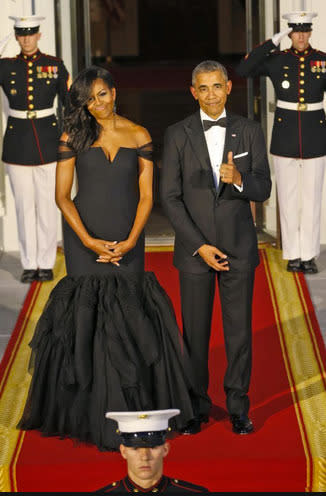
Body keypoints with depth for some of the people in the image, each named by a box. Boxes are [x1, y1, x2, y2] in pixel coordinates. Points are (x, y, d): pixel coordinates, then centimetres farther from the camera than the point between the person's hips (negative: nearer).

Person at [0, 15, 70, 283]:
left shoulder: (55, 65, 2)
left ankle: (46, 263, 11)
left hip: (48, 142, -1)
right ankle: (29, 264, 13)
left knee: (47, 205, 2)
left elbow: (69, 101, 6)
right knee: (24, 206, 5)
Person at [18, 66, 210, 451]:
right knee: (87, 320, 0)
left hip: (127, 240, 1)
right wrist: (89, 241, -11)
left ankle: (134, 410, 10)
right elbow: (62, 196, -1)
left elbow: (146, 195, 2)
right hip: (84, 239, 0)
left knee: (130, 317, -2)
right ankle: (94, 414, 10)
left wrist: (130, 242, -10)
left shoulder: (138, 136, 4)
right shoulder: (73, 137, 2)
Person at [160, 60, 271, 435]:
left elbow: (263, 190, 0)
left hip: (239, 247, 1)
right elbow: (169, 197, -3)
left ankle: (238, 406, 15)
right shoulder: (177, 134, -1)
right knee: (195, 330, 4)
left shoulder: (249, 131, 2)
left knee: (239, 329, 3)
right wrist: (200, 246, -10)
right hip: (194, 247, -1)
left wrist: (238, 178, -23)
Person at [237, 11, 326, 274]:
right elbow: (244, 70, -15)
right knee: (288, 197, 5)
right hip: (285, 138, 0)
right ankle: (293, 254, 15)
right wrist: (272, 42, -17)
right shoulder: (277, 60, -2)